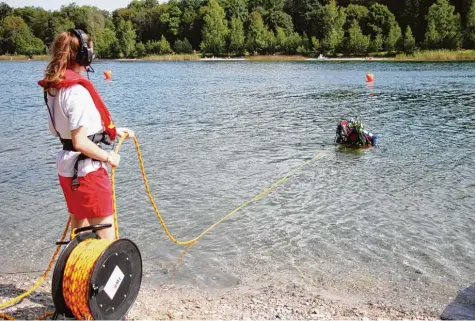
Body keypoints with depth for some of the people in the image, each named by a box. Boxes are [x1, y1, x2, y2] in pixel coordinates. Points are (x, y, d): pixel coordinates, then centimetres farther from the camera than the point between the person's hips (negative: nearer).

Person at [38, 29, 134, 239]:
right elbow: (80, 142, -25)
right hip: (86, 169, -9)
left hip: (68, 167, 9)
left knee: (79, 227, 22)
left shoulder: (54, 87, 6)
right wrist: (108, 157, -8)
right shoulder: (77, 90, -22)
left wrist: (114, 130, 15)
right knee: (105, 235, -1)